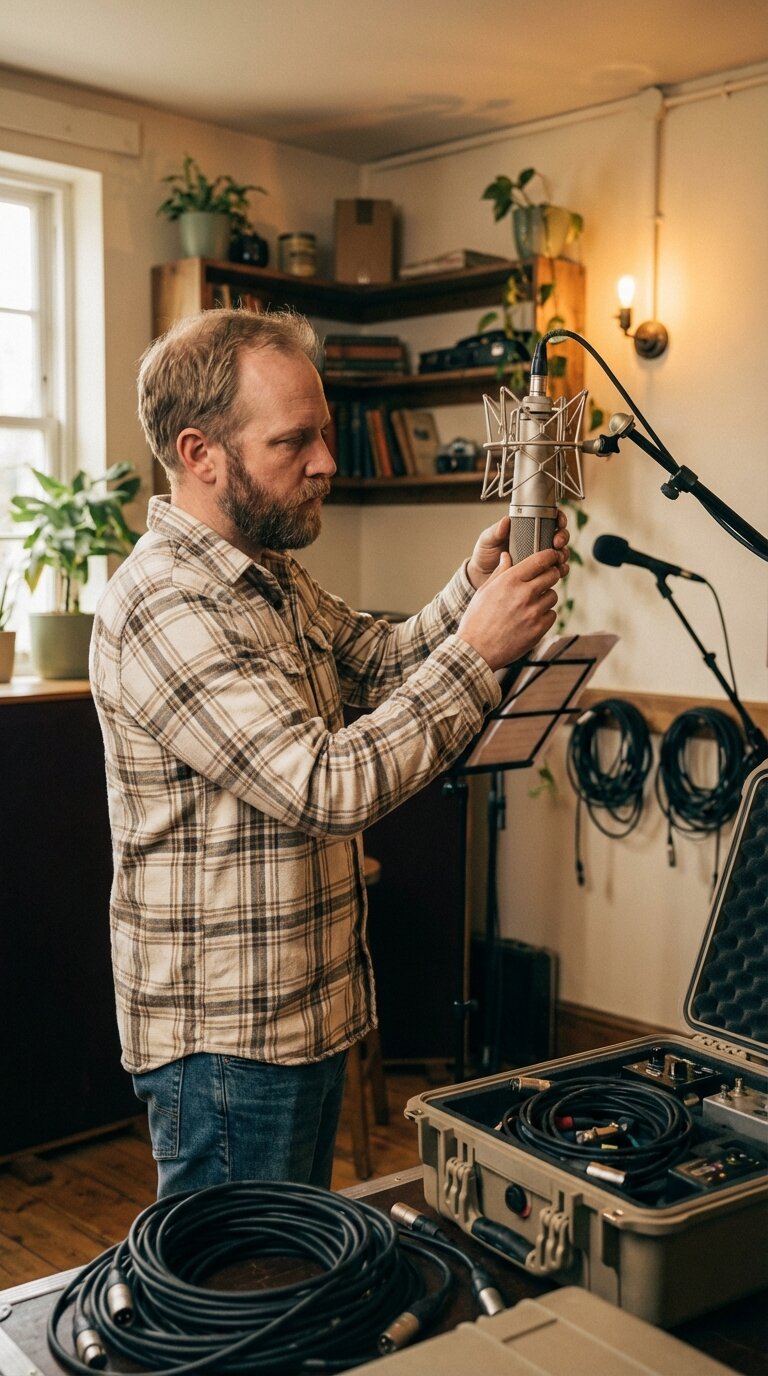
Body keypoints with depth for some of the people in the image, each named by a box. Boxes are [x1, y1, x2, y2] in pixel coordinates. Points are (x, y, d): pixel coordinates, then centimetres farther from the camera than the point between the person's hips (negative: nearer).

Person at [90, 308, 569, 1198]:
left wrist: (474, 585, -5)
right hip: (225, 1044, -9)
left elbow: (382, 663, 12)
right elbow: (330, 787, -30)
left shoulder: (272, 576, 8)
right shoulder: (165, 606, -25)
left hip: (310, 1013, 10)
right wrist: (478, 649, -26)